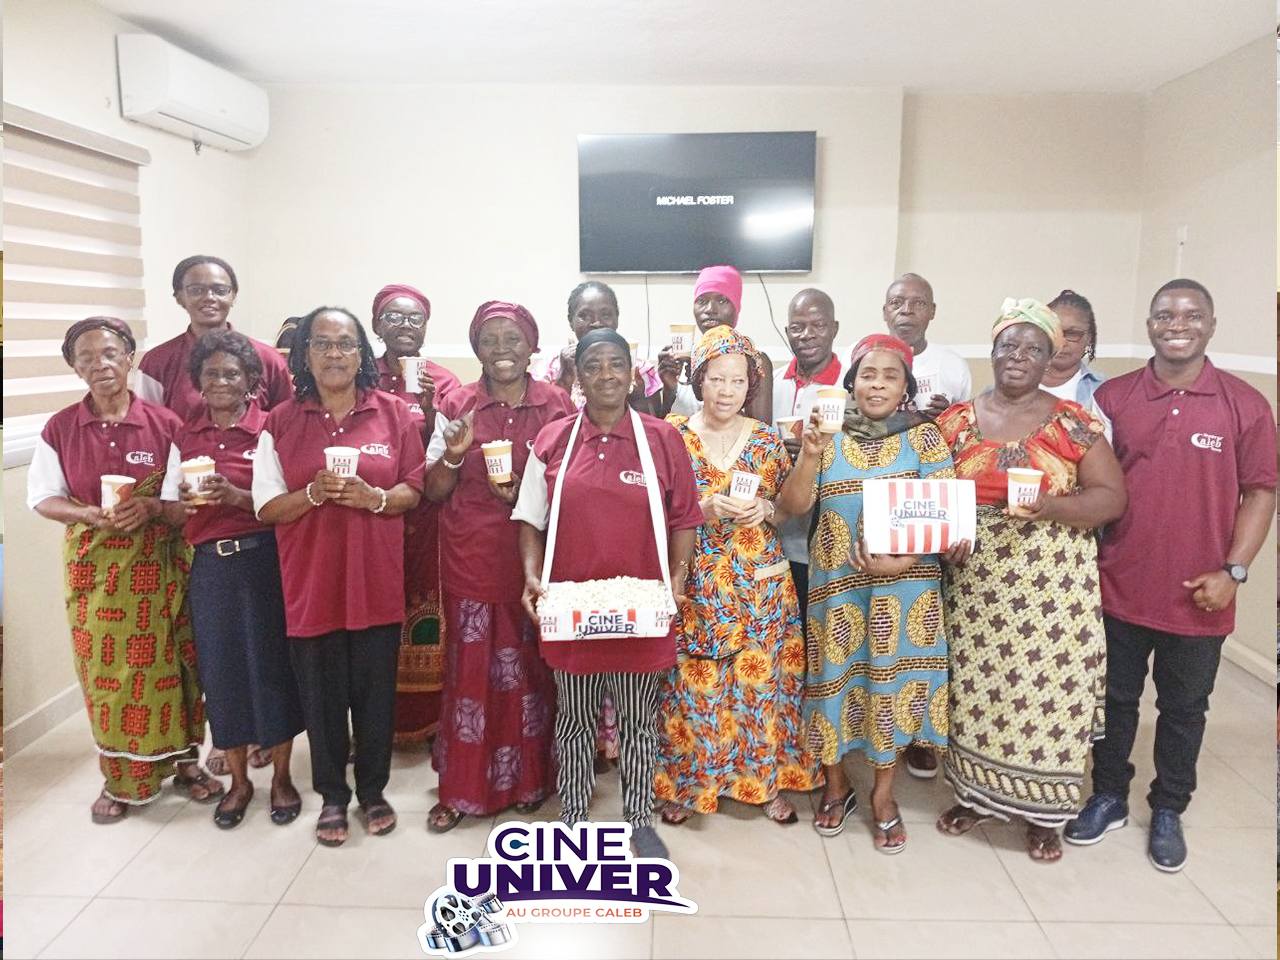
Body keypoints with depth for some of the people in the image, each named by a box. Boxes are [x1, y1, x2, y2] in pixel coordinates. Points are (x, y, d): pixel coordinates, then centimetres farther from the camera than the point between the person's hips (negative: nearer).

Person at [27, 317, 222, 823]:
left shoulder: (164, 424, -5)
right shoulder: (59, 428, 0)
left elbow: (186, 501, -4)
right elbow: (43, 497, 2)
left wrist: (151, 507, -25)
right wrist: (93, 514, -16)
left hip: (157, 566, -1)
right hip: (93, 567, 1)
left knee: (166, 664, 6)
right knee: (105, 671, 7)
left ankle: (183, 759, 25)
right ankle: (121, 778, 23)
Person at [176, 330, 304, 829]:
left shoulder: (269, 429, -3)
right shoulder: (186, 435, 8)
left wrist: (237, 497, -20)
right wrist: (186, 501, -8)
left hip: (262, 559, -3)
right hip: (210, 563, 3)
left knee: (271, 664, 3)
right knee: (221, 670, 9)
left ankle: (281, 777, 22)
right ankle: (238, 781, 27)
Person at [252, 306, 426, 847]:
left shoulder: (394, 413, 1)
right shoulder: (281, 423, 2)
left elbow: (415, 491, 3)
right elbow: (266, 508, 0)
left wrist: (374, 497, -16)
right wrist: (313, 493, -18)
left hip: (377, 581, 0)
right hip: (311, 582, 0)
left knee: (375, 689, 9)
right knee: (321, 693, 9)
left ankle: (373, 790, 29)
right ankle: (332, 795, 29)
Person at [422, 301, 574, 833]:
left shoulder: (557, 405, 1)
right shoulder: (456, 405, 2)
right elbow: (434, 491, 3)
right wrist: (454, 453, -17)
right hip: (471, 559, 0)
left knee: (529, 665, 8)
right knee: (470, 665, 4)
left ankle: (527, 778, 27)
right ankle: (461, 787, 20)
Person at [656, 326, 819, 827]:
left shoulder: (767, 440, 4)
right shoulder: (673, 435, -2)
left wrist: (763, 509, -13)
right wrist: (710, 509, -20)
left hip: (759, 581, 2)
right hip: (695, 583, -1)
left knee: (762, 678, 8)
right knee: (693, 682, 4)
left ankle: (767, 778, 26)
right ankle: (688, 781, 23)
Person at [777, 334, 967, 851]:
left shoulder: (924, 437, 0)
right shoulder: (829, 436, 3)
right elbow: (794, 505, -4)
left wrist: (902, 560, -19)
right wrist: (809, 454, -19)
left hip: (904, 582, -1)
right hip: (836, 580, 1)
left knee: (892, 678, 6)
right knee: (837, 674, 8)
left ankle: (883, 793, 26)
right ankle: (837, 784, 30)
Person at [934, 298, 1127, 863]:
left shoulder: (1073, 423, -1)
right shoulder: (958, 421, 5)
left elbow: (1111, 497, -3)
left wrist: (1051, 505, -20)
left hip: (1053, 582, -2)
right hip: (976, 582, 2)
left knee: (1047, 686, 2)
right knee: (976, 684, 8)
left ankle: (1044, 810, 22)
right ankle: (975, 793, 28)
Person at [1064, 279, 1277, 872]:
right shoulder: (1113, 398, -1)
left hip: (1197, 598, 0)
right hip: (1119, 589, 1)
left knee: (1183, 709, 15)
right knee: (1115, 700, 15)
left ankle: (1168, 811, 34)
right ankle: (1108, 798, 34)